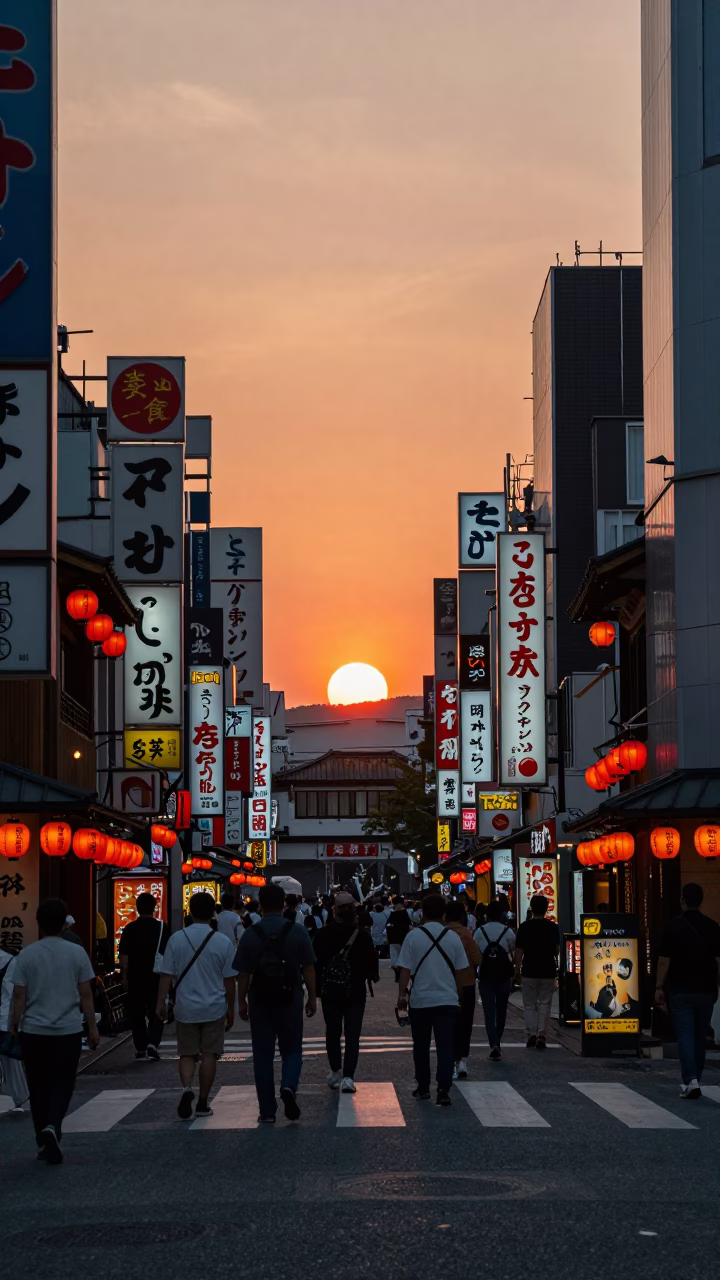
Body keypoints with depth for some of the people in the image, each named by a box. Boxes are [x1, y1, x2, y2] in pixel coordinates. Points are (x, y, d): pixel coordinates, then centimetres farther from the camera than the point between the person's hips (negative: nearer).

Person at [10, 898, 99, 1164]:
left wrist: (15, 1026, 8)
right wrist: (92, 1028, 7)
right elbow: (86, 994, -1)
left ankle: (44, 1142, 17)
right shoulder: (77, 953, -4)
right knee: (62, 1085, 4)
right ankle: (52, 1127, -21)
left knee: (39, 1087, 12)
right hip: (68, 1031, -1)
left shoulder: (27, 955, -3)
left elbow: (19, 995, -2)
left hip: (33, 1031, 1)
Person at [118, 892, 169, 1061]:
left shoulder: (130, 929, -3)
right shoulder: (162, 928, -2)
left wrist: (124, 977, 0)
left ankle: (140, 1048, 13)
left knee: (137, 1013, 11)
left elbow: (123, 955, -5)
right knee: (156, 1013, 7)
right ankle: (152, 1043, -12)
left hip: (135, 977, 0)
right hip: (156, 977, 0)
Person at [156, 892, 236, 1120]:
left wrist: (161, 1002, 4)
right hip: (214, 1008, -1)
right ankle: (202, 1103, 11)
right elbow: (229, 980, -1)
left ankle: (187, 1088, -15)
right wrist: (230, 1008, 10)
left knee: (187, 1054, 11)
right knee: (209, 1055, 8)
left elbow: (166, 975, -5)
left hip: (186, 1008, 1)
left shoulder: (176, 939, -5)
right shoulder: (223, 942, -5)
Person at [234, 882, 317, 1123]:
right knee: (292, 1049, 14)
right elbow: (309, 969, -2)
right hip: (290, 1000, 0)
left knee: (263, 1055, 8)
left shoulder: (250, 935, -4)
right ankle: (289, 1086, -15)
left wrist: (241, 1001, 8)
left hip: (260, 1002, 0)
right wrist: (312, 998, 8)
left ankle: (267, 1111, 8)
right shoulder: (297, 931, -4)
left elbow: (243, 974, -2)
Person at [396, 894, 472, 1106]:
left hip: (420, 1000, 0)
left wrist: (402, 995, 4)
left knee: (421, 1046, 14)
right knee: (445, 1046, -2)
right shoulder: (452, 937, 0)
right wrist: (456, 992, 21)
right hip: (447, 1000, 0)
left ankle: (423, 1088, 22)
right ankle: (443, 1090, -14)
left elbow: (405, 970, -6)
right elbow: (462, 971, 6)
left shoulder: (413, 936, -5)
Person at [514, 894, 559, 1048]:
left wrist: (517, 970, 3)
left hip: (529, 972, -1)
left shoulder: (524, 927, -5)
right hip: (548, 971, 1)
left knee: (529, 1005, 8)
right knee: (545, 1004, 7)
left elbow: (519, 950, -6)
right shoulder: (553, 927, -2)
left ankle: (531, 1034, -3)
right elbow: (557, 950, -1)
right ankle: (542, 1036, -1)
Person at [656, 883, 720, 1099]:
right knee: (700, 1036, 13)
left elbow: (663, 961, -7)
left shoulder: (673, 927, -6)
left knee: (685, 1035, -4)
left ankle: (690, 1080, -18)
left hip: (681, 990, -3)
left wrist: (659, 987, 1)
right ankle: (694, 1079, 21)